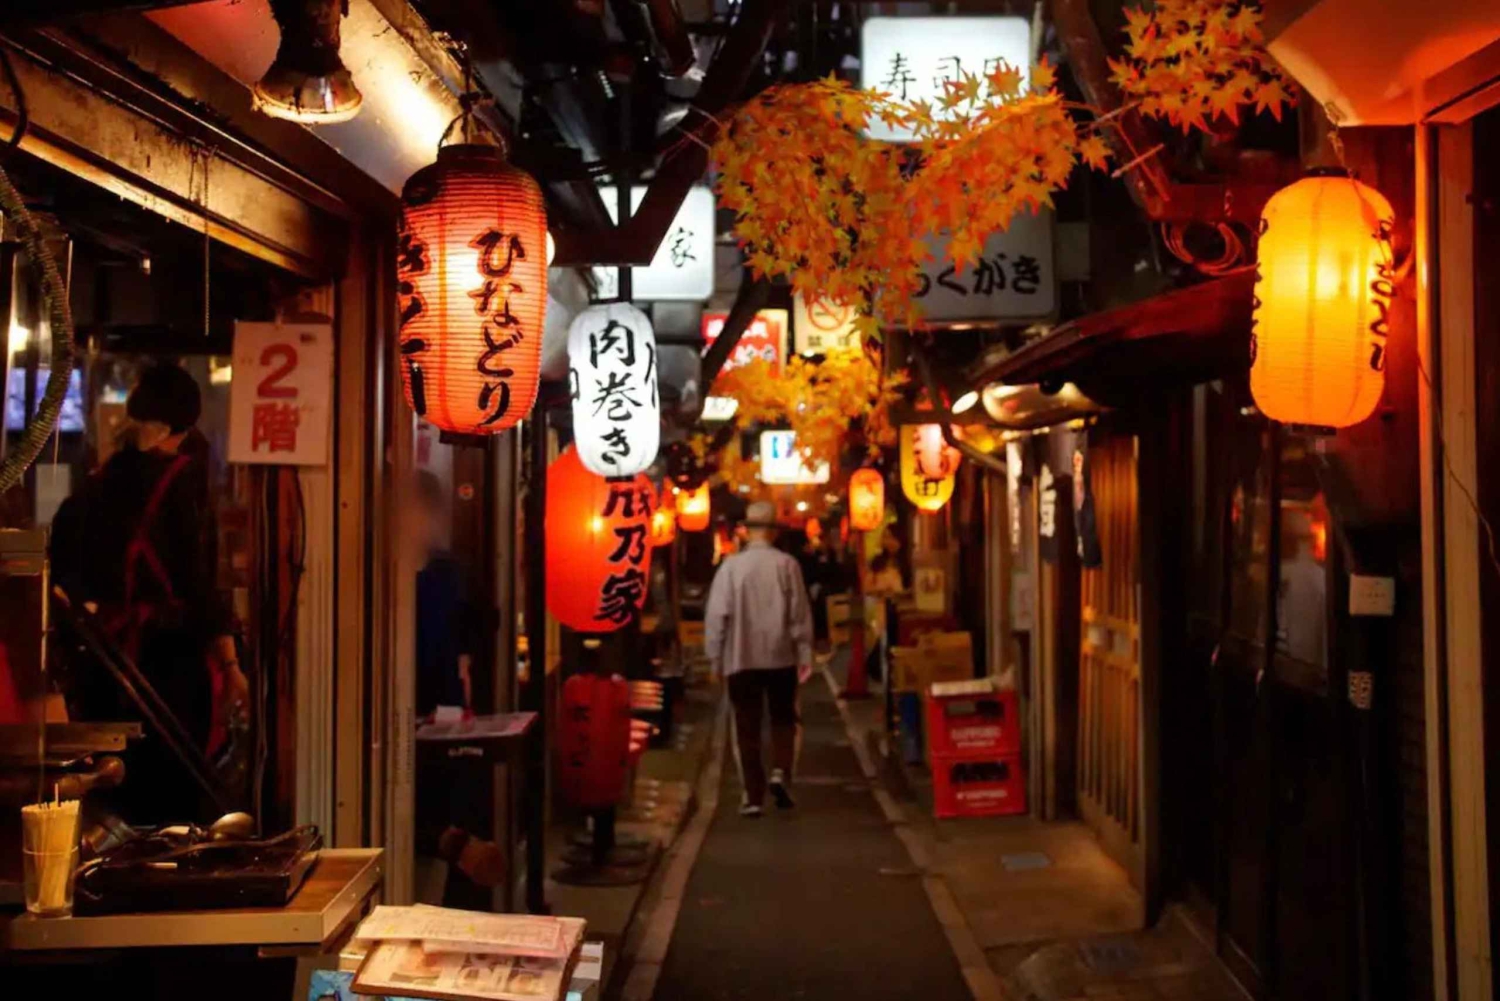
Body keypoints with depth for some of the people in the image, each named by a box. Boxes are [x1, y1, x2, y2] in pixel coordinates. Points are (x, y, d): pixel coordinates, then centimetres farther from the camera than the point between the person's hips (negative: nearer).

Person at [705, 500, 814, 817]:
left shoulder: (731, 566, -6)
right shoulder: (787, 564, -5)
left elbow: (716, 615, -5)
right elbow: (800, 613, -4)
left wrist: (715, 658, 4)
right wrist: (805, 654, 3)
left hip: (741, 659, 0)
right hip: (781, 657, 0)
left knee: (747, 729, 8)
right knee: (783, 720, 18)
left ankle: (753, 797, 8)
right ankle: (780, 773, -3)